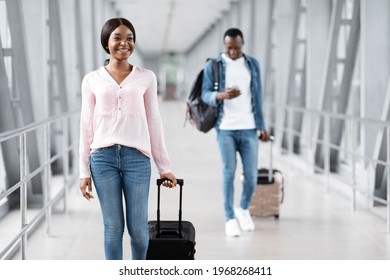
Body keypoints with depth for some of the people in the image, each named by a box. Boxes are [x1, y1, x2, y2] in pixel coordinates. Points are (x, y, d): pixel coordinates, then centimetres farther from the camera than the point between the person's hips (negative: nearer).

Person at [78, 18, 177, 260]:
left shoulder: (146, 78, 7)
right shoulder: (92, 80, 6)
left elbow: (153, 122, 9)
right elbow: (87, 126, 7)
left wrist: (164, 166, 9)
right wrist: (84, 171, 4)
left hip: (137, 157, 0)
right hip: (103, 157, 0)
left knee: (138, 228, 3)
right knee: (113, 227, 4)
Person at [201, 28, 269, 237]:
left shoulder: (253, 64, 10)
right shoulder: (212, 66, 1)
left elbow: (258, 96, 11)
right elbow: (205, 94, -4)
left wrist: (262, 126, 7)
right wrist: (221, 96, -26)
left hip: (249, 128, 2)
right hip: (226, 129, -2)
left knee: (251, 174, 2)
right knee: (229, 173, -3)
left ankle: (244, 210, 26)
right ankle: (230, 218, 6)